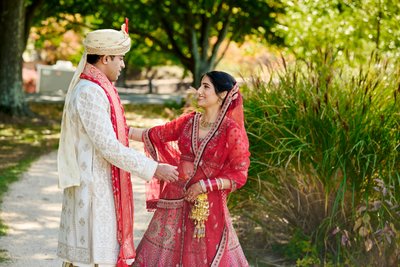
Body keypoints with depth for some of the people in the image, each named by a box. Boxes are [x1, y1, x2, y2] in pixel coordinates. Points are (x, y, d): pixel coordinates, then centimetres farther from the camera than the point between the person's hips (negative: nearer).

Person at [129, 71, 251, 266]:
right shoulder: (188, 122, 3)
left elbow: (239, 175, -10)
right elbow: (153, 135, 9)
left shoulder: (231, 131, -11)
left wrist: (204, 186, -15)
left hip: (209, 206, -4)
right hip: (176, 201, 5)